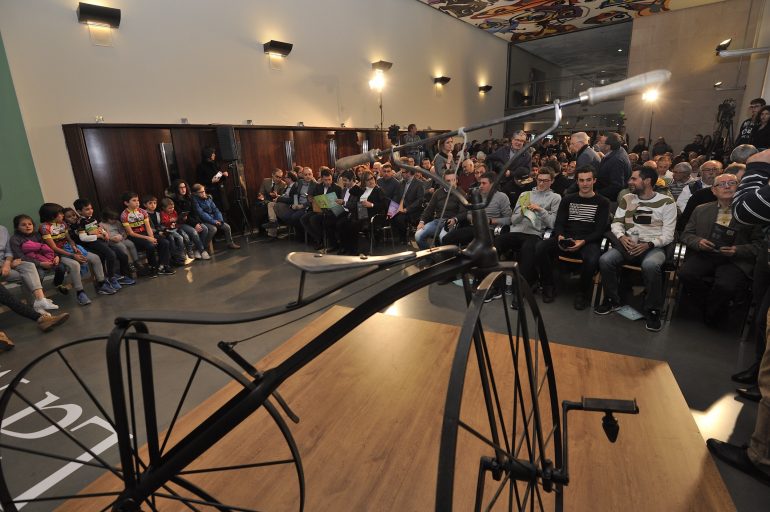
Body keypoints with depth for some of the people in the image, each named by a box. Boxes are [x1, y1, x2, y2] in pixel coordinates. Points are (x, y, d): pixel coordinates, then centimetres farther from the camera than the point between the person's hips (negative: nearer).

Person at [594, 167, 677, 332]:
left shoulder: (666, 202, 0)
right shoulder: (627, 199, 11)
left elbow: (668, 235, -4)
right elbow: (616, 222, 9)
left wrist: (649, 244, -20)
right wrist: (622, 237, -12)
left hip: (654, 246, -3)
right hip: (628, 244, 3)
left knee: (650, 265, -38)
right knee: (605, 260, -27)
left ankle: (653, 310, -18)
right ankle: (612, 301, -5)